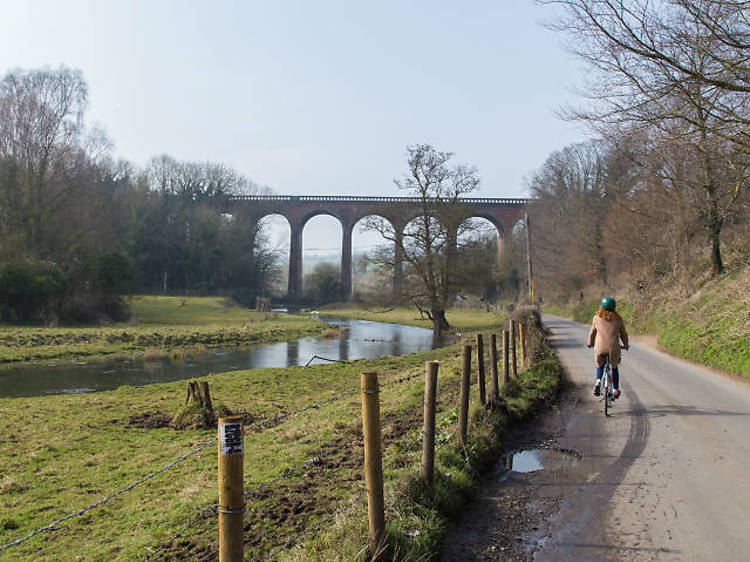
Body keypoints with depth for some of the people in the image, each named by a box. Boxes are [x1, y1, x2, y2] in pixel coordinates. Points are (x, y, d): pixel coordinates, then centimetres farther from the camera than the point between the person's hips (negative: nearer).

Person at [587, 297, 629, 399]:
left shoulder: (597, 318, 4)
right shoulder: (618, 319, 4)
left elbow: (592, 333, 12)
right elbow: (623, 334, 12)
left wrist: (590, 343, 28)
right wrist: (625, 345, 29)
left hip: (600, 347, 0)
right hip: (614, 348, 0)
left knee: (600, 365, 25)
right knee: (614, 368, 23)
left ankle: (598, 381, 0)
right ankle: (616, 390, 28)